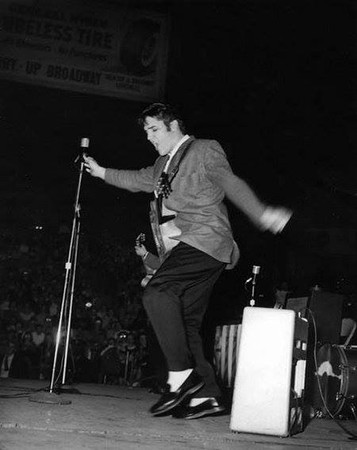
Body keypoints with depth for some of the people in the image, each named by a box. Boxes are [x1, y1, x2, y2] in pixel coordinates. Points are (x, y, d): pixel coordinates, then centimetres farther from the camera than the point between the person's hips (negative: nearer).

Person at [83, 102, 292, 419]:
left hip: (205, 240, -9)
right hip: (181, 249, 9)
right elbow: (139, 180, 41)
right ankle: (206, 396, 4)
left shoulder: (204, 150, 2)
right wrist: (101, 173, 44)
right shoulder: (163, 164, 25)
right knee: (185, 323, 2)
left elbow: (231, 184, -10)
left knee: (157, 294, -25)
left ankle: (182, 375, -22)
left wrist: (262, 214, -22)